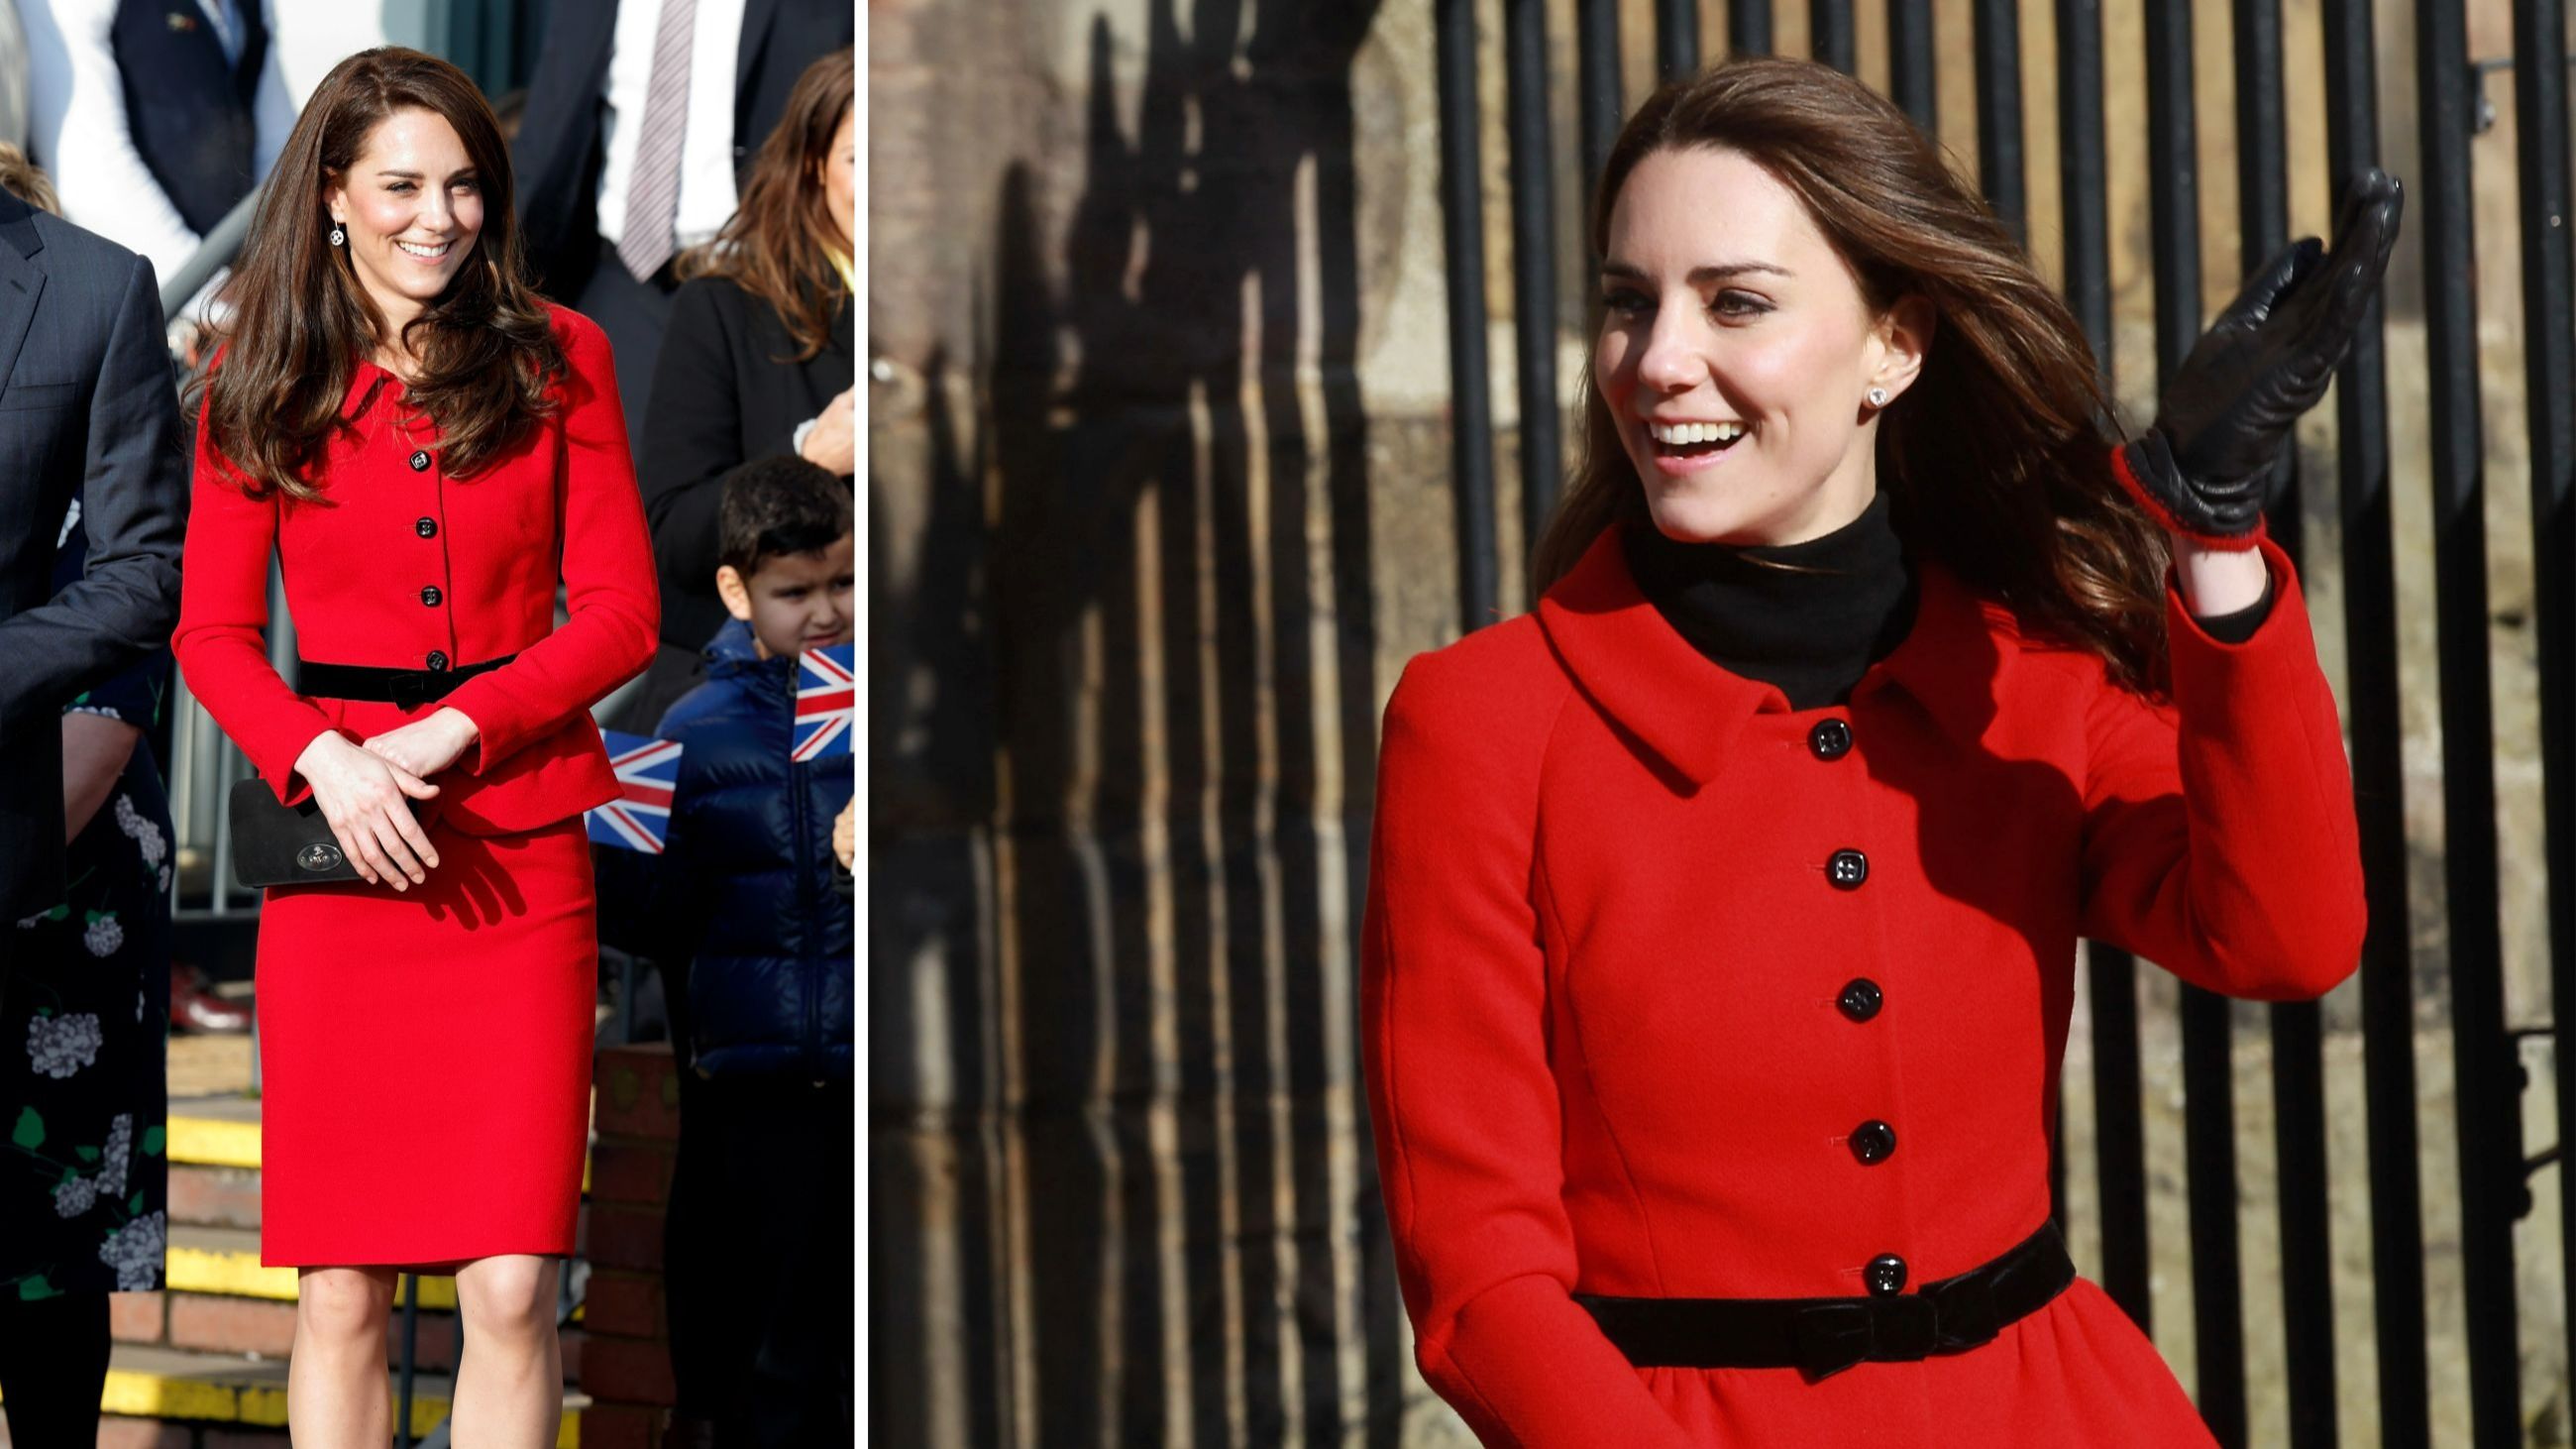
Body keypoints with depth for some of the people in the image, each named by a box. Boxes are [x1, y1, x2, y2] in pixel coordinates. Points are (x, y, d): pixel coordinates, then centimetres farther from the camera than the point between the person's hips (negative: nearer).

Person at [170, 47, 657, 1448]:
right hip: (339, 855, 0)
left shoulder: (558, 359, 6)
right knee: (340, 1293, 1)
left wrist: (451, 732, -11)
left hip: (519, 851, 0)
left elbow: (619, 614, 3)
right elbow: (212, 630, 6)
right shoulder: (263, 382, 6)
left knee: (511, 1285, -6)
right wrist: (324, 759, -13)